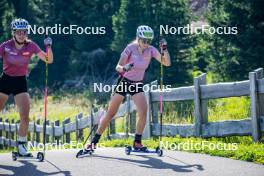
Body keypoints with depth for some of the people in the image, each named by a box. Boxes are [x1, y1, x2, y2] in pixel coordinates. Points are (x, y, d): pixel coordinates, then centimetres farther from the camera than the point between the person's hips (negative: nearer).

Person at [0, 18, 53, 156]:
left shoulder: (31, 46, -8)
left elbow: (48, 60, -9)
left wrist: (49, 47, -24)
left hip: (21, 82, 1)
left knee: (25, 117, -10)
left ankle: (21, 146, 5)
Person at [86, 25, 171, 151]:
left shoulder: (151, 50, -9)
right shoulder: (130, 48, -18)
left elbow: (166, 63, -15)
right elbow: (118, 67, -22)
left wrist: (164, 49, -30)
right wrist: (124, 68, -44)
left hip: (138, 85, 3)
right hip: (124, 82, -3)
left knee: (143, 112, -18)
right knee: (111, 113, 0)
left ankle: (137, 142, -5)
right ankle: (94, 141, 11)